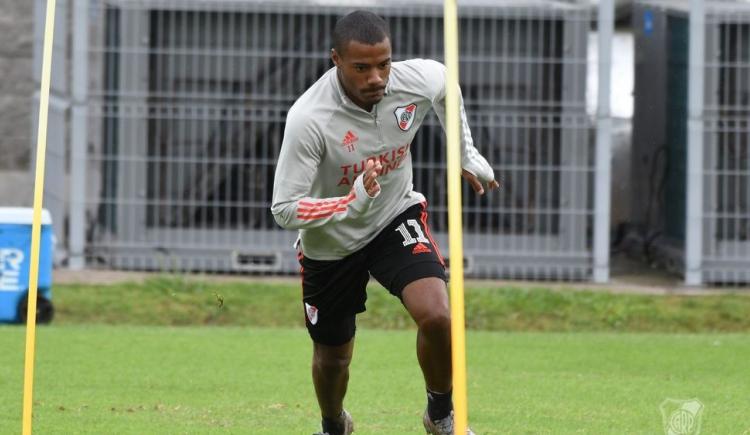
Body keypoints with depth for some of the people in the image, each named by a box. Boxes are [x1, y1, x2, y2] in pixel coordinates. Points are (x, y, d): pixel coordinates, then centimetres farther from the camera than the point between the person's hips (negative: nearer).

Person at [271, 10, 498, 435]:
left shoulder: (419, 80, -23)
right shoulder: (308, 119, -34)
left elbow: (447, 83, 5)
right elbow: (284, 209, -30)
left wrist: (467, 154, 14)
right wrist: (354, 202, -43)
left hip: (398, 217, 2)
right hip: (329, 244, -1)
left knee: (436, 315, -24)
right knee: (333, 355, 14)